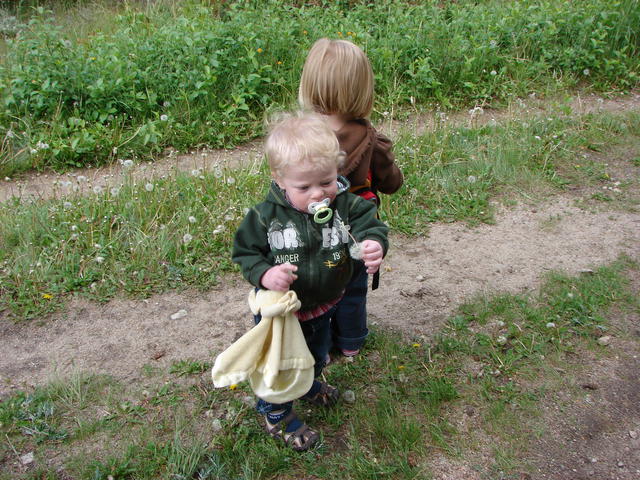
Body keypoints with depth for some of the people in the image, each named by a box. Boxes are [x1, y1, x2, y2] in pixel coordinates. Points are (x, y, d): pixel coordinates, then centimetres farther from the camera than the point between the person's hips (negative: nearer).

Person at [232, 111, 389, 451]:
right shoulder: (266, 216, -25)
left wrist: (375, 245, -44)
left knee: (317, 353, 33)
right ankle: (276, 413, 47)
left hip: (323, 306, 4)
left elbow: (371, 226, -20)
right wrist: (264, 274, -34)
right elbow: (245, 251, -15)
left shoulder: (346, 205, -21)